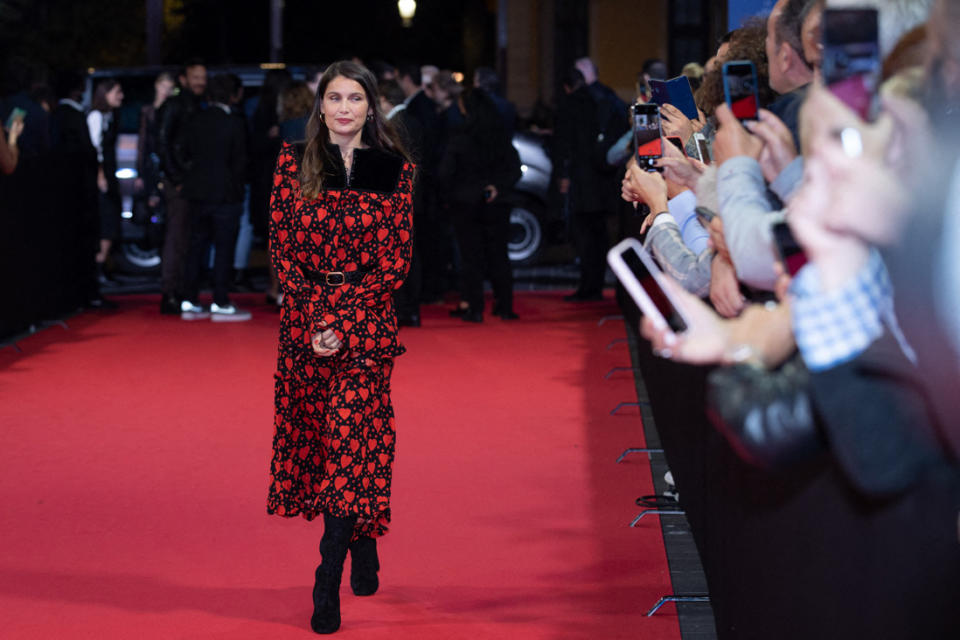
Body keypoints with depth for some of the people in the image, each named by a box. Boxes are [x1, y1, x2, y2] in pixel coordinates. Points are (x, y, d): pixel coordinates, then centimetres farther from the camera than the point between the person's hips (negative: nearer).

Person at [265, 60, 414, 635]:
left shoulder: (394, 168, 1)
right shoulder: (294, 163, 5)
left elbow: (397, 259, -2)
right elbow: (283, 249, 3)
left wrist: (343, 322, -11)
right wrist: (314, 319, -9)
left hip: (367, 318, -3)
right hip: (304, 319, 3)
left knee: (352, 438, -11)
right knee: (313, 433, 8)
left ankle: (328, 585, -12)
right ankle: (363, 551, 27)